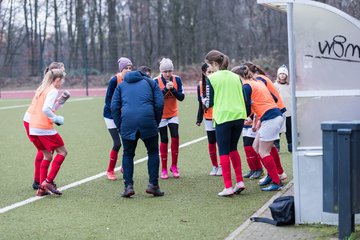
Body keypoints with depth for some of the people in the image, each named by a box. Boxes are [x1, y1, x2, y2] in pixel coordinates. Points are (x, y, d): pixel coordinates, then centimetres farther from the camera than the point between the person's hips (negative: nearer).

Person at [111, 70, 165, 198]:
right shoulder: (151, 83, 22)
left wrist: (119, 126, 14)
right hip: (147, 120, -1)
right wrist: (156, 123, 16)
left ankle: (128, 186, 3)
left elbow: (114, 107, 13)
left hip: (127, 122, 1)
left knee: (128, 154, 13)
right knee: (153, 152, 14)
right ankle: (153, 185, 8)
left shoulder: (121, 85, 25)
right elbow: (159, 104, 9)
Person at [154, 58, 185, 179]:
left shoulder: (177, 79, -6)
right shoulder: (156, 81, -13)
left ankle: (174, 166, 4)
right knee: (164, 140, 0)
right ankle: (164, 169, 10)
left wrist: (173, 89, -25)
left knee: (175, 137, -10)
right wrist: (165, 89, -33)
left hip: (173, 114, 2)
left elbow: (181, 97, -9)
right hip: (161, 115, -2)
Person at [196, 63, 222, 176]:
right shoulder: (200, 85, -1)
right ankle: (215, 166, 21)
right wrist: (199, 119, 7)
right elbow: (201, 104, 7)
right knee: (211, 142, 9)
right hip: (209, 118, 3)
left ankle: (222, 166, 13)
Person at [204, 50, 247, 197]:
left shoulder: (211, 79, -5)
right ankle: (240, 182, 14)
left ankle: (228, 187, -2)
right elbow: (243, 98, 12)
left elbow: (209, 103, -3)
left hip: (223, 118, -5)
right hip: (239, 116, 5)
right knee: (233, 149, 19)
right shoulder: (236, 77, 10)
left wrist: (205, 102, 19)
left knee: (224, 152, 1)